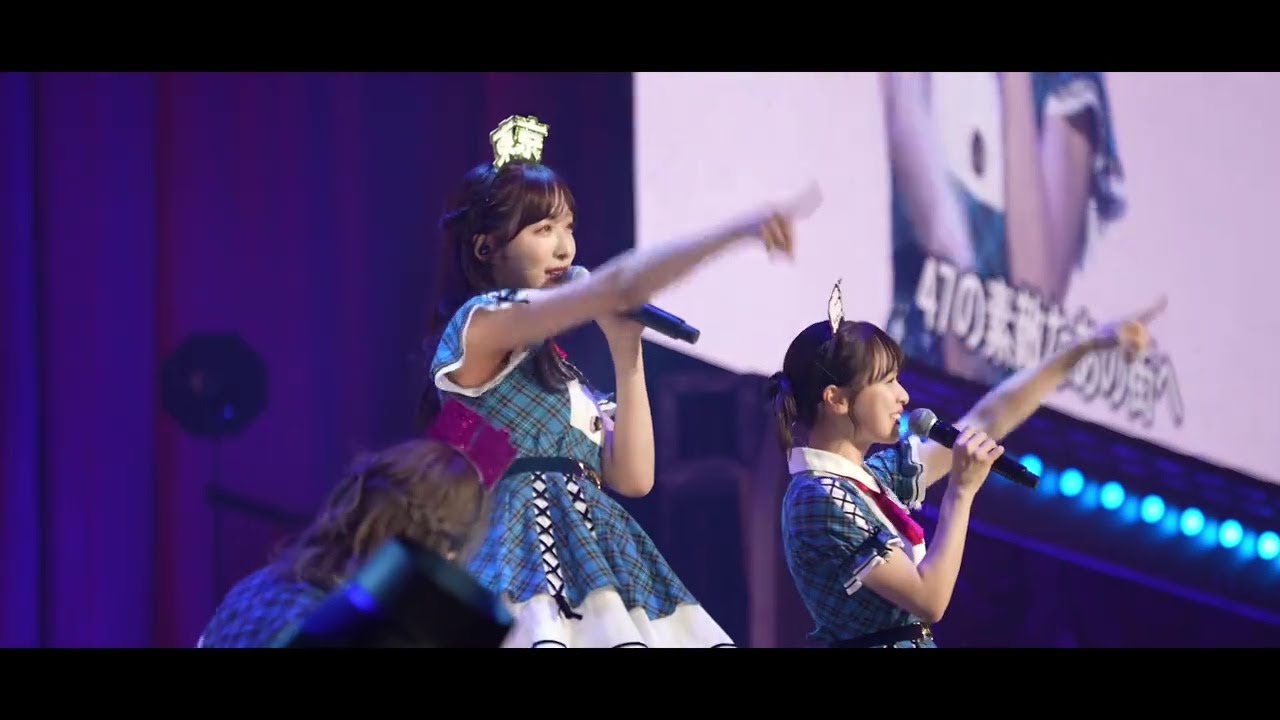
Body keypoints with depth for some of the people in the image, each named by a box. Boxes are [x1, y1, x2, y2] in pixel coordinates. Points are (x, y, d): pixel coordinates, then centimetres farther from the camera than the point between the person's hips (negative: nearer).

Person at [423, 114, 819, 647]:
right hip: (531, 549, -8)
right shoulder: (480, 324, -3)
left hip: (591, 553, 8)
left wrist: (625, 350, 11)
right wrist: (738, 231, -19)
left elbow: (633, 478, 12)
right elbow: (621, 285, -15)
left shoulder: (559, 368, 23)